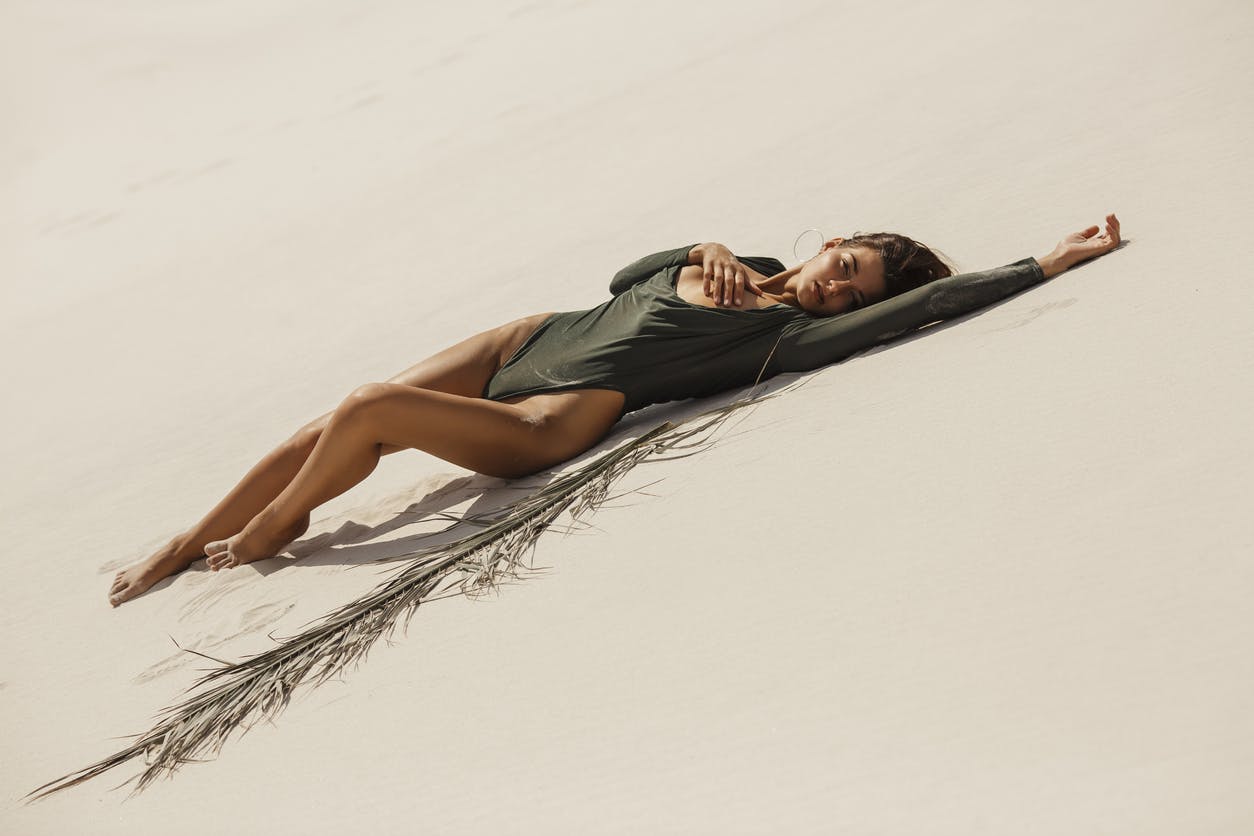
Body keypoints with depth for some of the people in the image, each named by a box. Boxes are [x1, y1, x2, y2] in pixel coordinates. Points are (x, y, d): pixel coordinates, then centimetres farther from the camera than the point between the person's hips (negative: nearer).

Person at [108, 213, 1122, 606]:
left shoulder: (792, 332, -6)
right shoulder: (733, 268, 13)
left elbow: (926, 304, -12)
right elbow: (624, 277, 23)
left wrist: (1053, 261, -12)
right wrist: (702, 249, 6)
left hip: (564, 411, -6)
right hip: (526, 343, 6)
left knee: (365, 414, -22)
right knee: (323, 430, -1)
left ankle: (264, 539, 7)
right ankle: (180, 550, 17)